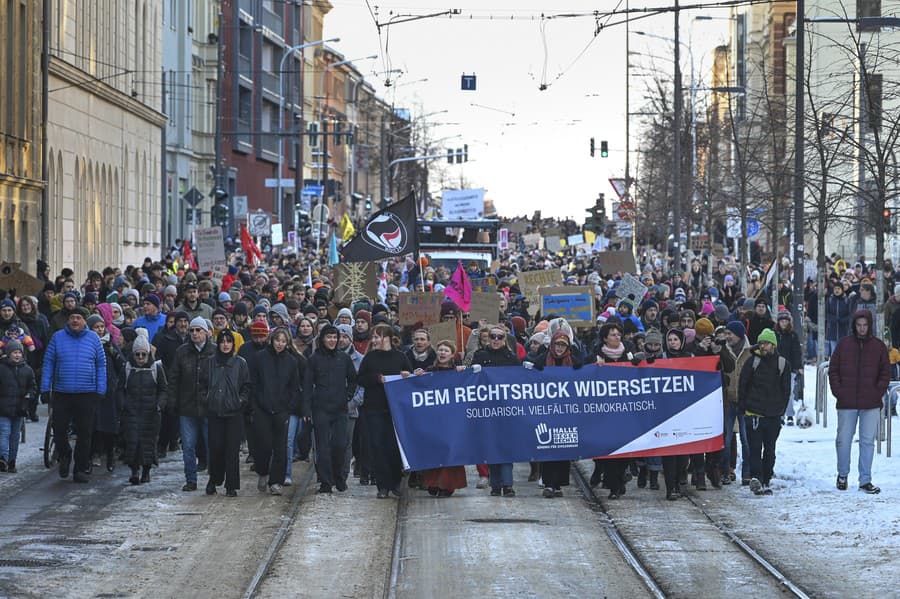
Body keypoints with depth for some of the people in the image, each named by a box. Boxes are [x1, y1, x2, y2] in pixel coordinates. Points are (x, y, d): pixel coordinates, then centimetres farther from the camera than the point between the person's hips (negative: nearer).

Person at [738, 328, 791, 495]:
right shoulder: (752, 362, -1)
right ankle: (755, 477, -18)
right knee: (755, 448, -11)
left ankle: (765, 482, 14)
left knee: (770, 450, 7)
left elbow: (786, 390, 11)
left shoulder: (782, 364, 5)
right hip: (753, 414, -2)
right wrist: (743, 407, 0)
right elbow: (743, 386, 3)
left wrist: (780, 410, 6)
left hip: (773, 415, 2)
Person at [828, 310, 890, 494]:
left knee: (868, 441, 1)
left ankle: (865, 480, 6)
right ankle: (842, 474, 23)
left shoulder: (878, 346, 5)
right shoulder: (843, 344, 4)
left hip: (871, 404, 0)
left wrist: (878, 393, -3)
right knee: (843, 440, 5)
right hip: (847, 403, 0)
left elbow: (885, 373, 8)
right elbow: (833, 370, 7)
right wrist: (838, 392, -3)